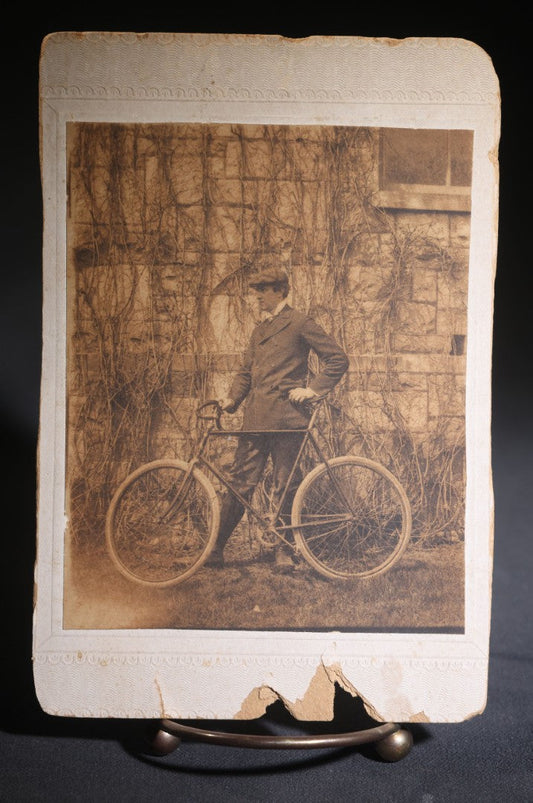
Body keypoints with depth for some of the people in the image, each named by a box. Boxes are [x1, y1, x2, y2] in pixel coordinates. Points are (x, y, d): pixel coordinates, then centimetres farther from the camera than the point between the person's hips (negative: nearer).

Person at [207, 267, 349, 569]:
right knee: (240, 483, 4)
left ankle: (284, 550, 15)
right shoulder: (259, 331, 22)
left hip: (286, 416, -6)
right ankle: (217, 548, 8)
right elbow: (246, 372, 21)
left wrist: (313, 389, -9)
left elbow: (338, 358, -3)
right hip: (256, 419, 6)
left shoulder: (299, 323, 0)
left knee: (285, 487, 3)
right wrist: (232, 399, 3)